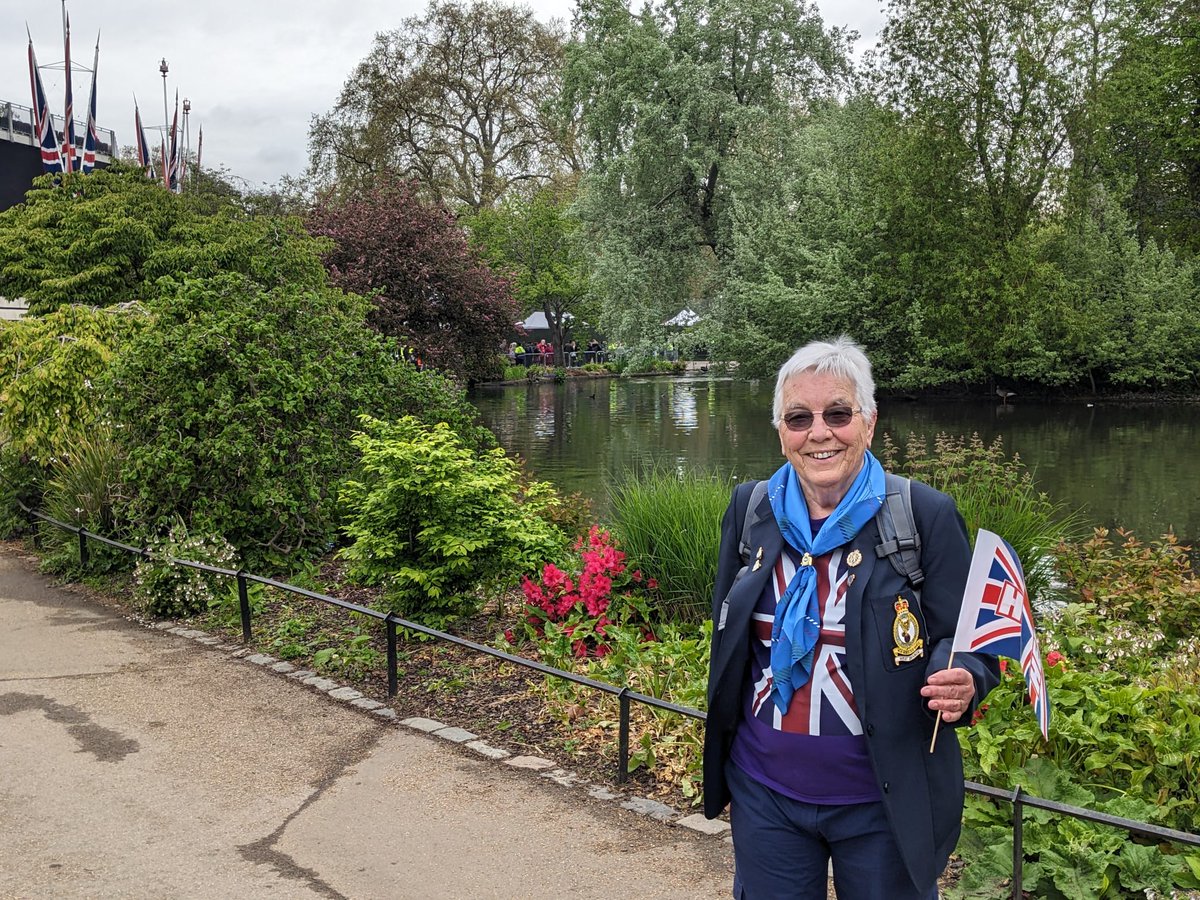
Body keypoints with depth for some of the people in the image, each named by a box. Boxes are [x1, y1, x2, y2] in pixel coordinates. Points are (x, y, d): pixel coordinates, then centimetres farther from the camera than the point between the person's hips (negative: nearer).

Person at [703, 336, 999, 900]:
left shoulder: (926, 515, -11)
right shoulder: (750, 509, -1)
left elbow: (967, 642, -7)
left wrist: (963, 684, -29)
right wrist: (719, 754, 11)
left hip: (884, 804, -3)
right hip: (764, 792, 3)